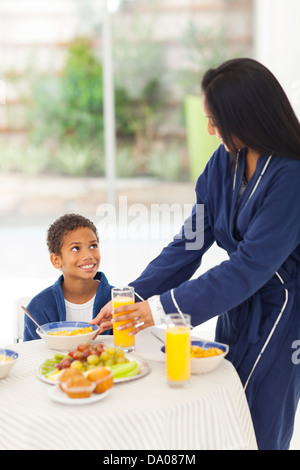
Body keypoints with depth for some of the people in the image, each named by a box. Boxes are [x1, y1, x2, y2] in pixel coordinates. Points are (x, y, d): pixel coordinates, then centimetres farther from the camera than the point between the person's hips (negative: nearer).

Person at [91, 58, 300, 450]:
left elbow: (252, 266, -26)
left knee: (255, 430, 3)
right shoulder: (224, 162, 0)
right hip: (237, 305, 7)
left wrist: (164, 306, -25)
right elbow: (190, 241, -1)